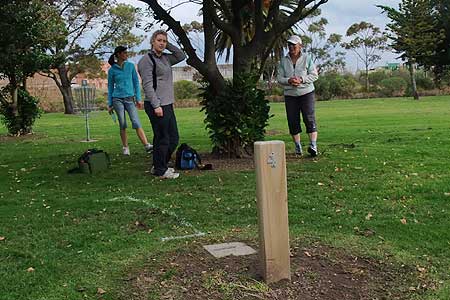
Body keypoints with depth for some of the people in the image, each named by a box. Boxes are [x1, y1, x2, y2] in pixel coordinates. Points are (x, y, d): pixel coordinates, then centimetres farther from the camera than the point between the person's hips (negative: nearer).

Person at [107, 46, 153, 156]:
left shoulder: (131, 66, 5)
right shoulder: (112, 70, 3)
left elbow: (136, 82, 8)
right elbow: (110, 87, 9)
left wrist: (138, 99, 2)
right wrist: (110, 104, 7)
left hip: (130, 98, 0)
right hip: (117, 99, 0)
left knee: (136, 123, -12)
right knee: (122, 125, 2)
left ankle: (147, 145, -19)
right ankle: (125, 148, 10)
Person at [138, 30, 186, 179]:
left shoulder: (165, 58, 15)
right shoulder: (147, 59, -9)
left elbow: (181, 56, 23)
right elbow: (147, 85, -15)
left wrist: (168, 45, 11)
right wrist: (156, 105, -20)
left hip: (167, 104, 9)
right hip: (156, 106, -9)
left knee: (173, 138, 14)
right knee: (162, 139, -2)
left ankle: (159, 166, 26)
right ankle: (160, 170, 11)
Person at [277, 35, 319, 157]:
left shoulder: (307, 58, 2)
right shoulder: (283, 60, 7)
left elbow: (314, 75, 0)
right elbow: (279, 78, 5)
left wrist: (302, 79, -16)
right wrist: (289, 81, -16)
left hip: (306, 92, -2)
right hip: (290, 94, 2)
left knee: (309, 118, -12)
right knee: (293, 121, 2)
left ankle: (313, 146, -12)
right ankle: (298, 147, 12)